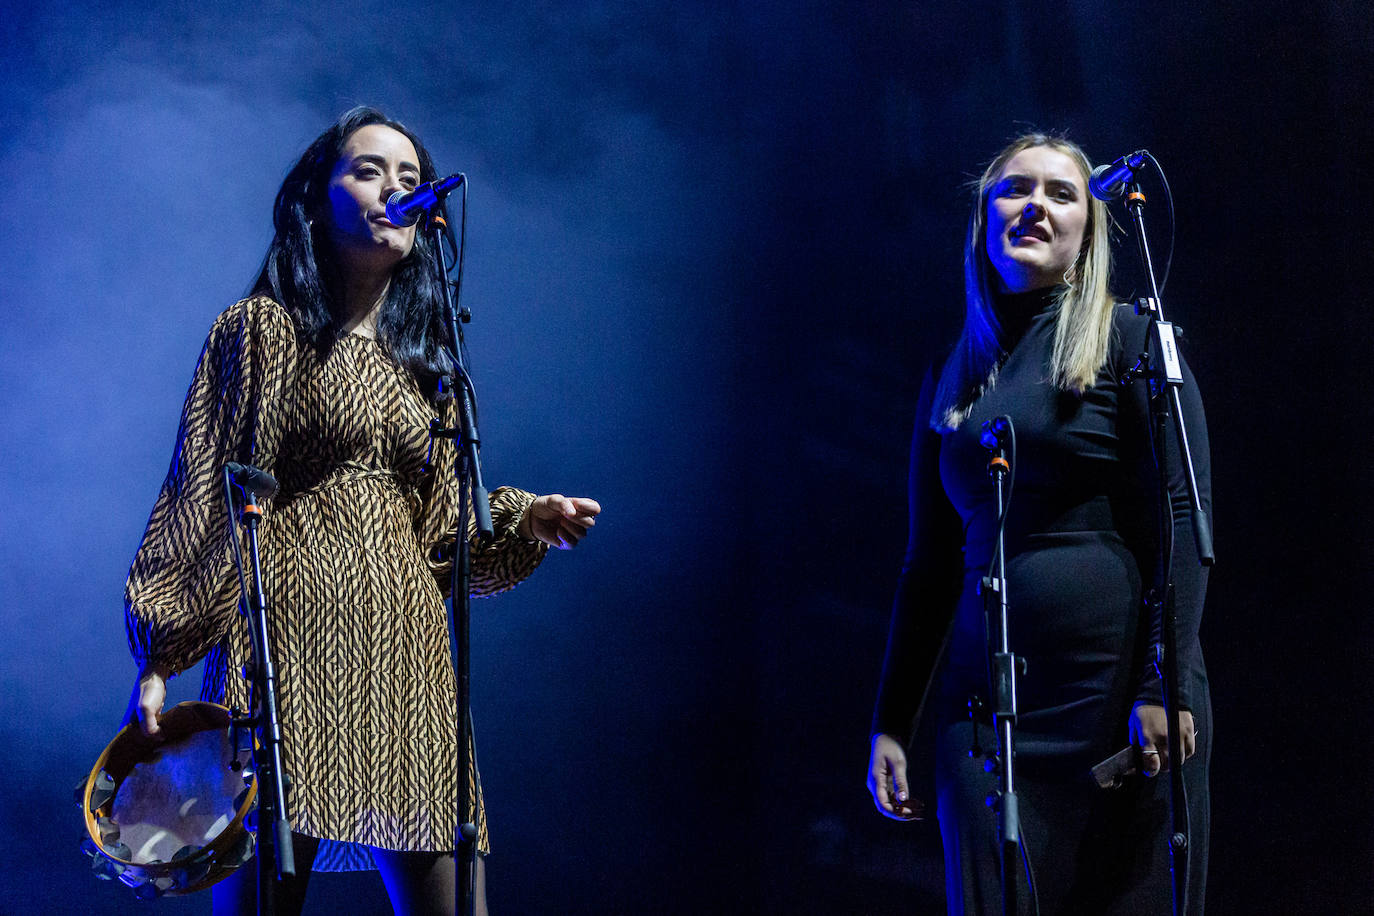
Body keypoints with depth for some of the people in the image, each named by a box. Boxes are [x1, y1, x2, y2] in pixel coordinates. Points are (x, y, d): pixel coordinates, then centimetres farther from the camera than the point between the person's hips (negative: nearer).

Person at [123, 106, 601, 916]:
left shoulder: (424, 359, 21)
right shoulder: (264, 330, 5)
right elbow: (200, 500, 0)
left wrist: (522, 521, 3)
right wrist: (158, 658, -7)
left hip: (406, 650, 5)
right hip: (294, 629, -5)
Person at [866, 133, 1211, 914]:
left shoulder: (1129, 339, 3)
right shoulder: (954, 379, 16)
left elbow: (1180, 523, -6)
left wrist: (1163, 690, -16)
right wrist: (892, 725, 12)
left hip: (1114, 695, -4)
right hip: (987, 712, 4)